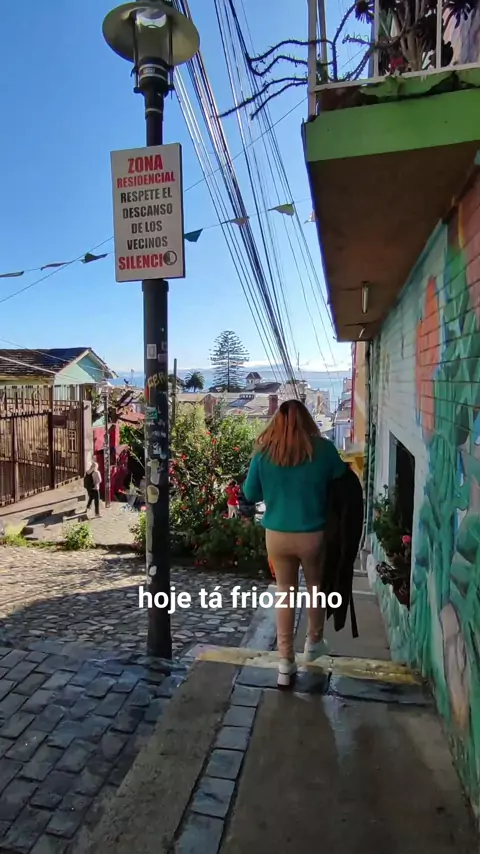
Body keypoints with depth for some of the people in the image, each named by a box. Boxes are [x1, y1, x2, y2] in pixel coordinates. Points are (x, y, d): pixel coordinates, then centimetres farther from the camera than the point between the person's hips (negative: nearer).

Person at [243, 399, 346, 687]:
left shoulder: (264, 452, -8)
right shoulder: (323, 449, -10)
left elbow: (250, 494, 1)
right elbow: (341, 479, 8)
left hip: (277, 534, 1)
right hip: (312, 534, -1)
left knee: (285, 591, 16)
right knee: (316, 585, 23)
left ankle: (286, 663, 21)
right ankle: (314, 642, 42)